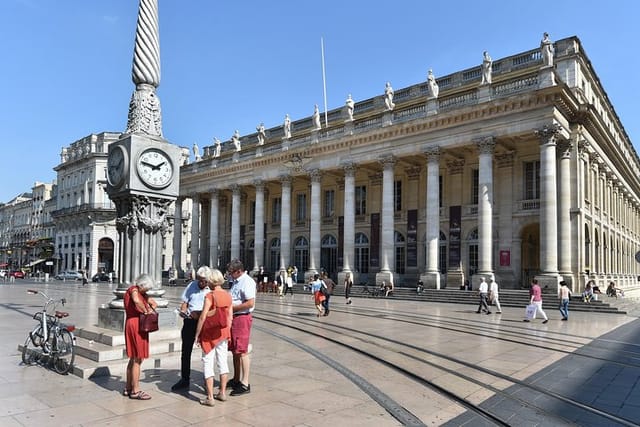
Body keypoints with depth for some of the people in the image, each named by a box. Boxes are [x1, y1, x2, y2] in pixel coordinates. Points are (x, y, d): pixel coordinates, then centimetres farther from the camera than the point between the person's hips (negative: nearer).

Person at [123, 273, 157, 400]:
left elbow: (154, 303, 22)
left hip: (138, 326, 10)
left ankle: (128, 388, 25)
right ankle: (135, 391, 4)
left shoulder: (141, 293, 18)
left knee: (133, 359, 16)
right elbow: (136, 301, -31)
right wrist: (145, 311, -18)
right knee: (138, 360, -3)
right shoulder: (133, 289, -9)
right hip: (135, 324, -10)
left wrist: (151, 308, 1)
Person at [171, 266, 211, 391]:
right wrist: (183, 311, -8)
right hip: (190, 321, 4)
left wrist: (199, 314, -25)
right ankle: (184, 379, 20)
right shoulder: (192, 285, 7)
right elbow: (184, 302, 12)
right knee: (186, 351, 8)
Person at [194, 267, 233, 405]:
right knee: (222, 361, 15)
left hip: (210, 333, -6)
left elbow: (203, 317, -16)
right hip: (223, 332, 6)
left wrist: (197, 334, -7)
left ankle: (210, 398, 6)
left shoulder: (210, 296, -16)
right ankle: (222, 393, 26)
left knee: (208, 363, 3)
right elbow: (230, 316, 6)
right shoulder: (228, 295, 1)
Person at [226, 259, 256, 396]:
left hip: (242, 318, -10)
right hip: (234, 318, 10)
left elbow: (250, 303, -24)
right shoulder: (236, 282, 15)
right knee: (235, 350, 17)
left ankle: (245, 384, 4)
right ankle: (236, 379, 30)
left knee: (242, 351, -5)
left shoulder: (247, 282, -16)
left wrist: (232, 307, -18)